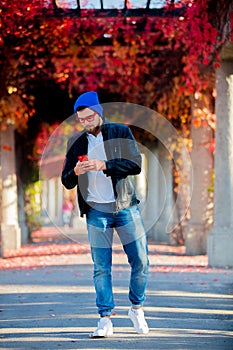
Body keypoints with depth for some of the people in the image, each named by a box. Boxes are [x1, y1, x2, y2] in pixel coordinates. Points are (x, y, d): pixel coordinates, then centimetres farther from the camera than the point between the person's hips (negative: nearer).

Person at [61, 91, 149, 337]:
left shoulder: (121, 132, 1)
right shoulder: (76, 143, 8)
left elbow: (136, 164, -11)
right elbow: (66, 182, 8)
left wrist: (103, 166, -23)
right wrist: (75, 172, -15)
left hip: (125, 208, -1)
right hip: (96, 211, 1)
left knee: (140, 262, 0)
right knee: (101, 268, -1)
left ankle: (136, 308, 20)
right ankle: (105, 319, 3)